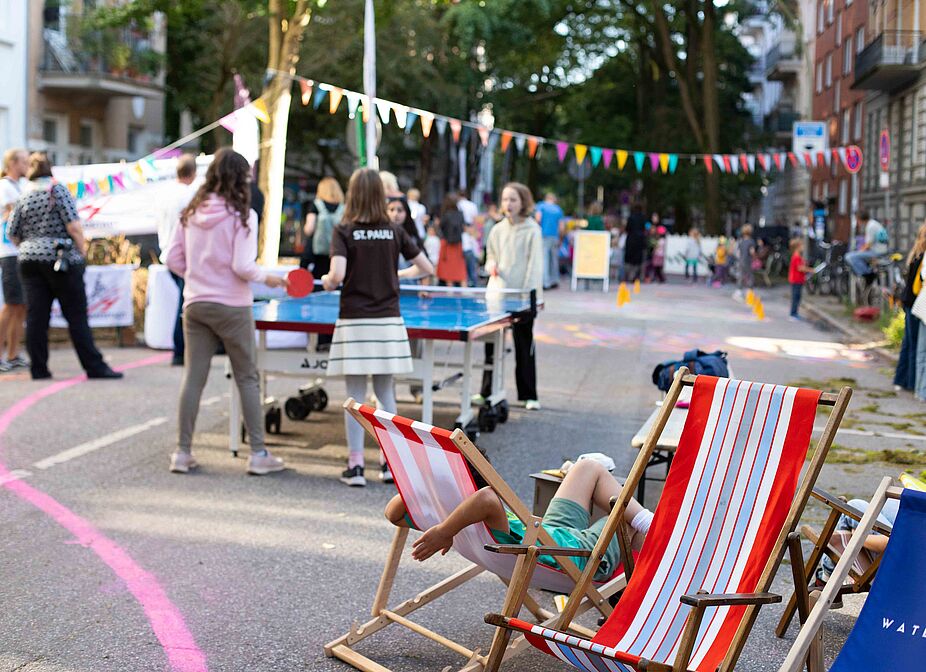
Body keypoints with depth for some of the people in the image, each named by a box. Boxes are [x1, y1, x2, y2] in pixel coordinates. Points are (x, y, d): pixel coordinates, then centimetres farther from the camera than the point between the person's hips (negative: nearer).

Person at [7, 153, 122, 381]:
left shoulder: (23, 197, 10)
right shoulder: (58, 190, -3)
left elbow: (12, 234, 10)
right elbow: (73, 226, -11)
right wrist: (82, 251, 0)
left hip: (29, 260, 4)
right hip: (61, 259, -4)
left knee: (36, 317, 5)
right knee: (77, 316, -2)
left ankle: (38, 368, 5)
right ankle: (94, 367, -2)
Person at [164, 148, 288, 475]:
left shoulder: (191, 212, 3)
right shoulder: (242, 215, -12)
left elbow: (173, 258, 6)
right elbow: (242, 266, -17)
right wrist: (267, 278, 1)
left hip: (195, 304, 4)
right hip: (231, 307, -4)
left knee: (193, 377, 9)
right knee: (248, 379, 6)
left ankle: (182, 452, 13)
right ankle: (258, 454, 10)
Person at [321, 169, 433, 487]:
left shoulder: (343, 231, -5)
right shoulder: (394, 231, 4)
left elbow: (337, 275, -17)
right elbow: (426, 267, 7)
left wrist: (326, 282, 5)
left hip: (354, 322, -3)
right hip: (388, 322, 3)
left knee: (355, 395, 3)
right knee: (385, 392, 12)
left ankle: (355, 466, 5)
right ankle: (389, 461, 15)